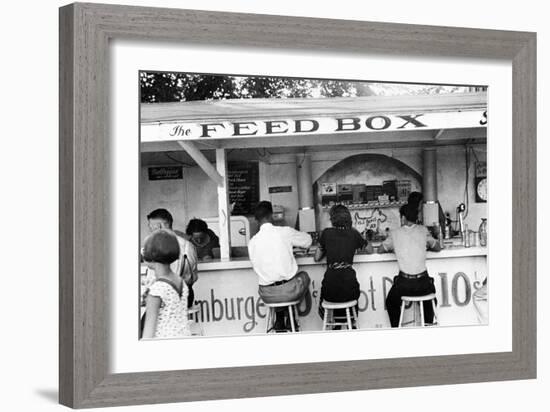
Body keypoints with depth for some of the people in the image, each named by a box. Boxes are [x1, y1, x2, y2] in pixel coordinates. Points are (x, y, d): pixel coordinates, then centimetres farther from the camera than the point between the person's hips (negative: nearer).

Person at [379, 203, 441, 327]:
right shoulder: (423, 230, 7)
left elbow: (380, 250, 17)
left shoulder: (395, 233, 4)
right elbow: (437, 248, 20)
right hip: (423, 282, 2)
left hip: (404, 284, -1)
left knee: (391, 303, 28)